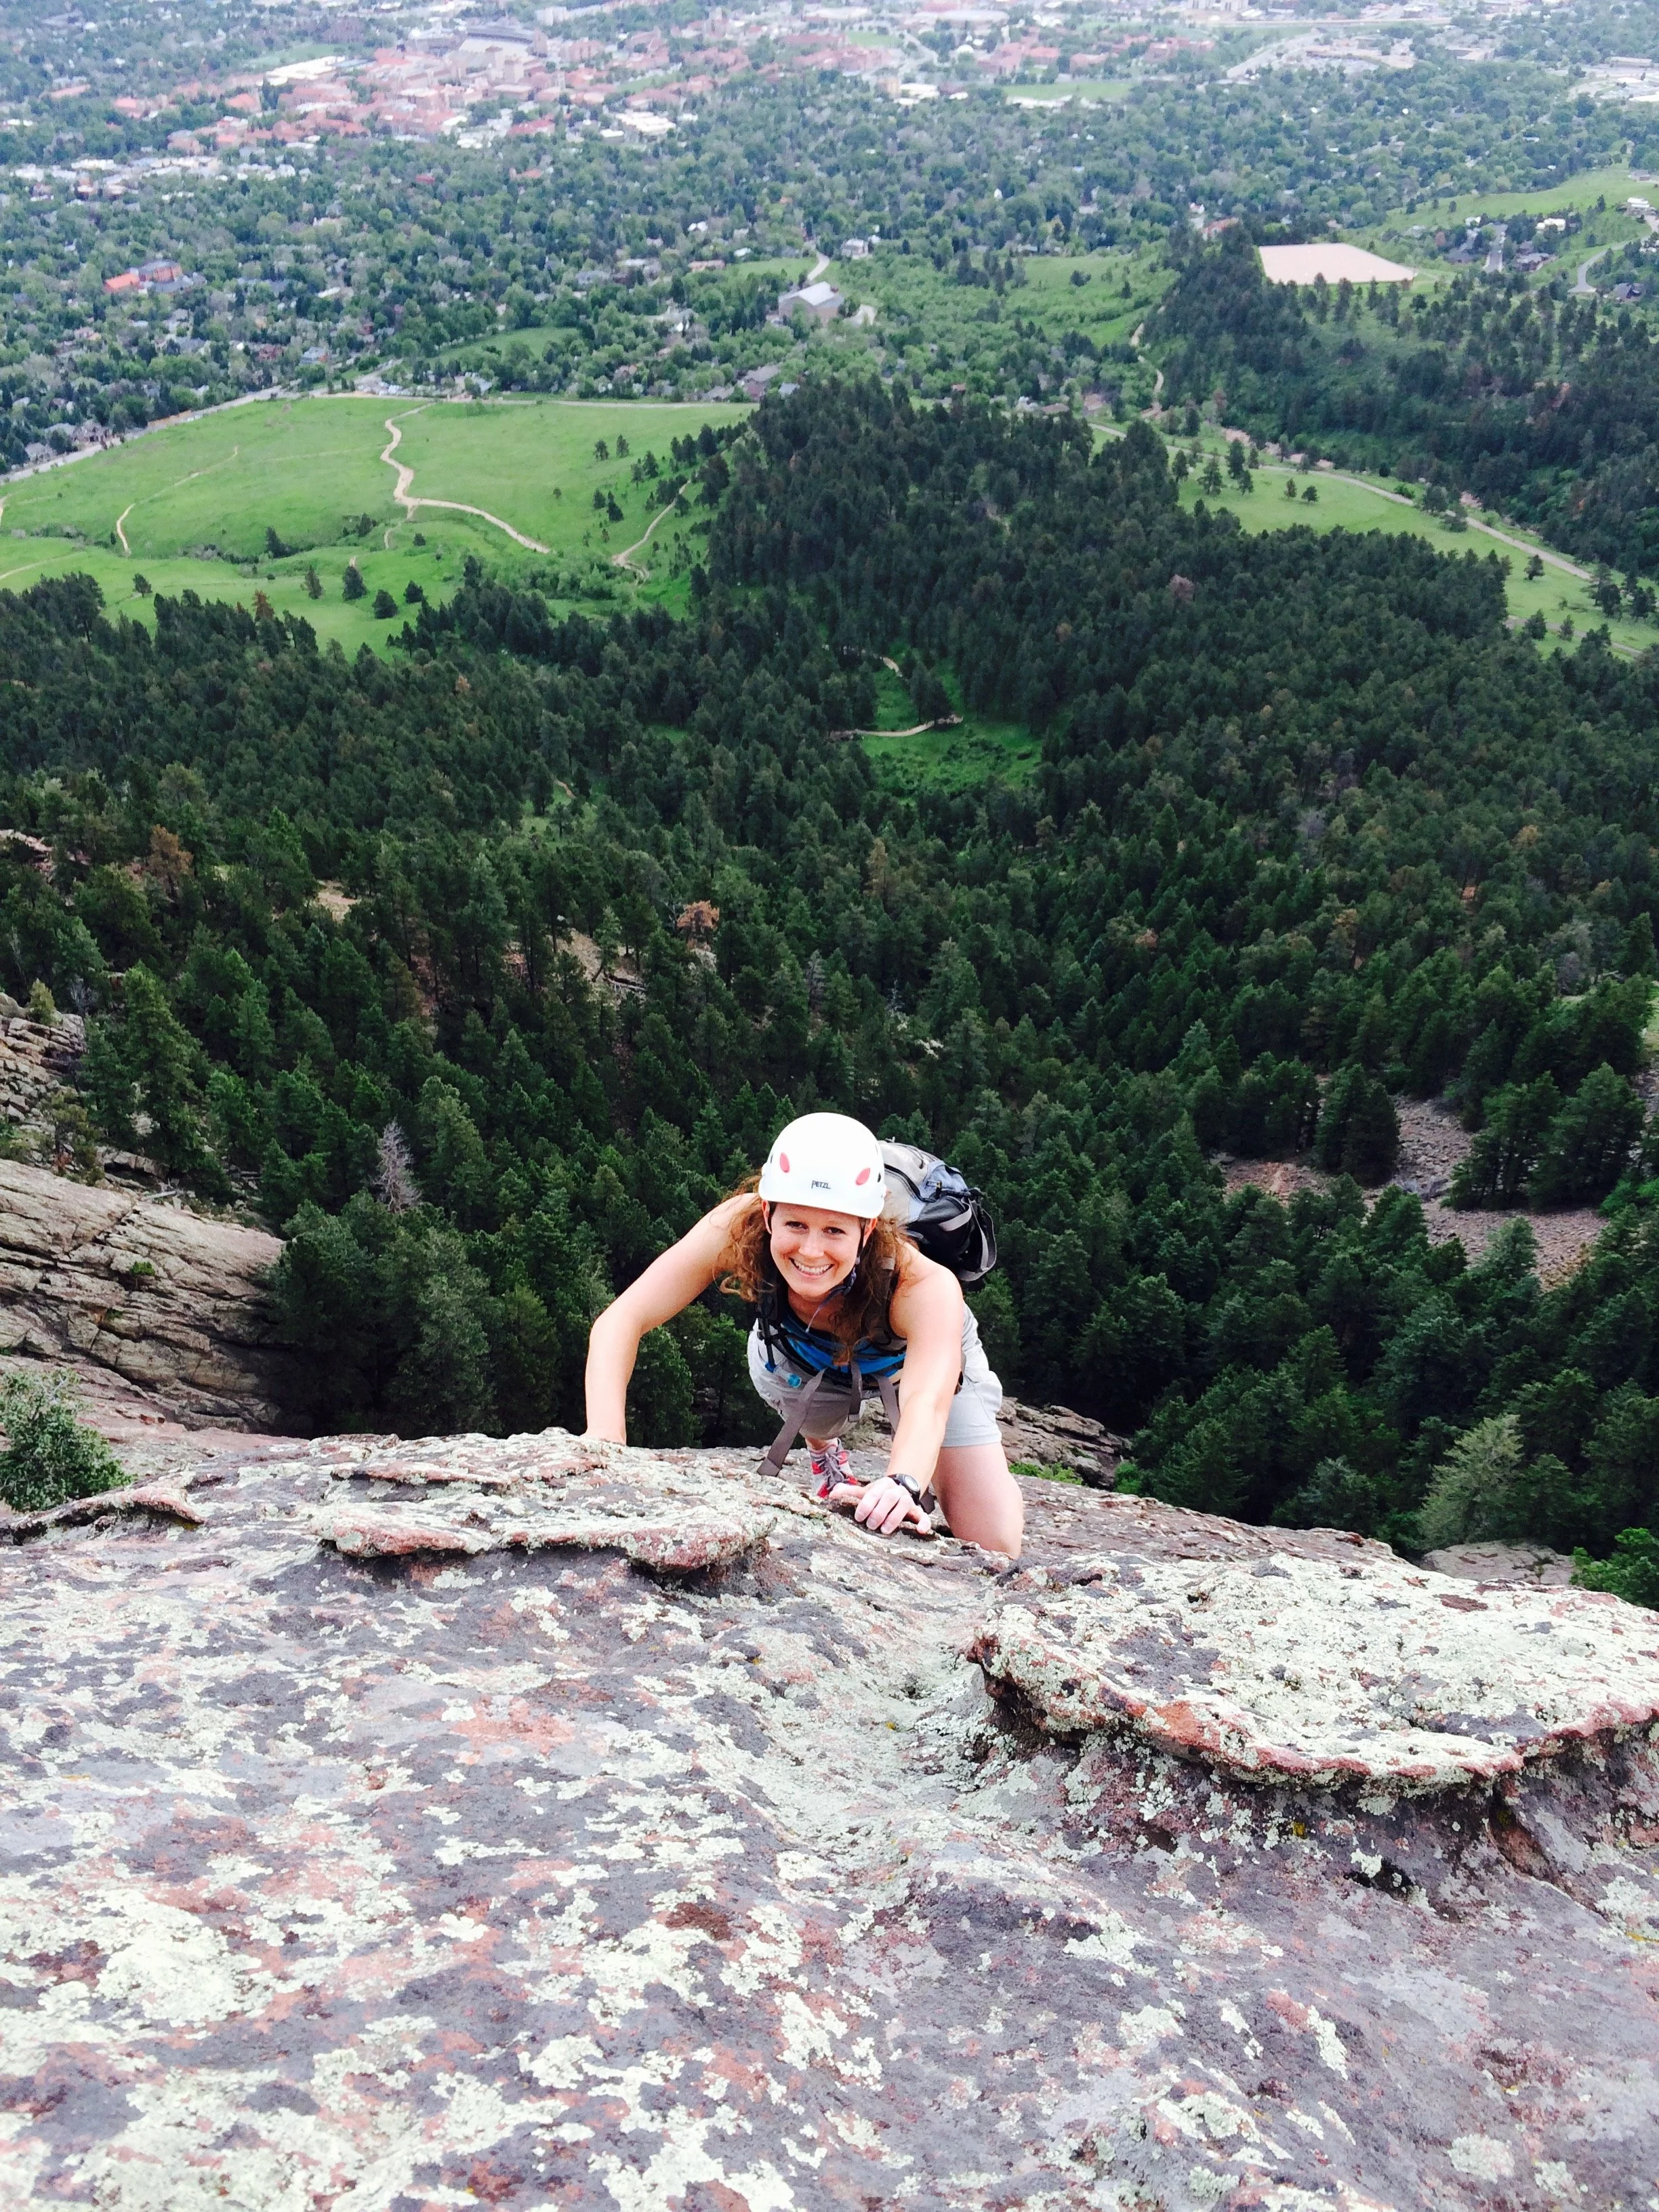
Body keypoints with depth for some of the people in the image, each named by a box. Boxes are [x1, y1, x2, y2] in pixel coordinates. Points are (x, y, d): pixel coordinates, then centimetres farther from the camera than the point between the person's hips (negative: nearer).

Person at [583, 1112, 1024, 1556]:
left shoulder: (926, 1287, -44)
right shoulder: (738, 1228, -40)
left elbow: (928, 1402, -57)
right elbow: (621, 1321, -39)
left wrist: (904, 1484, -77)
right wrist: (604, 1437, -53)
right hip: (804, 1354, 5)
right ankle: (824, 1452, 14)